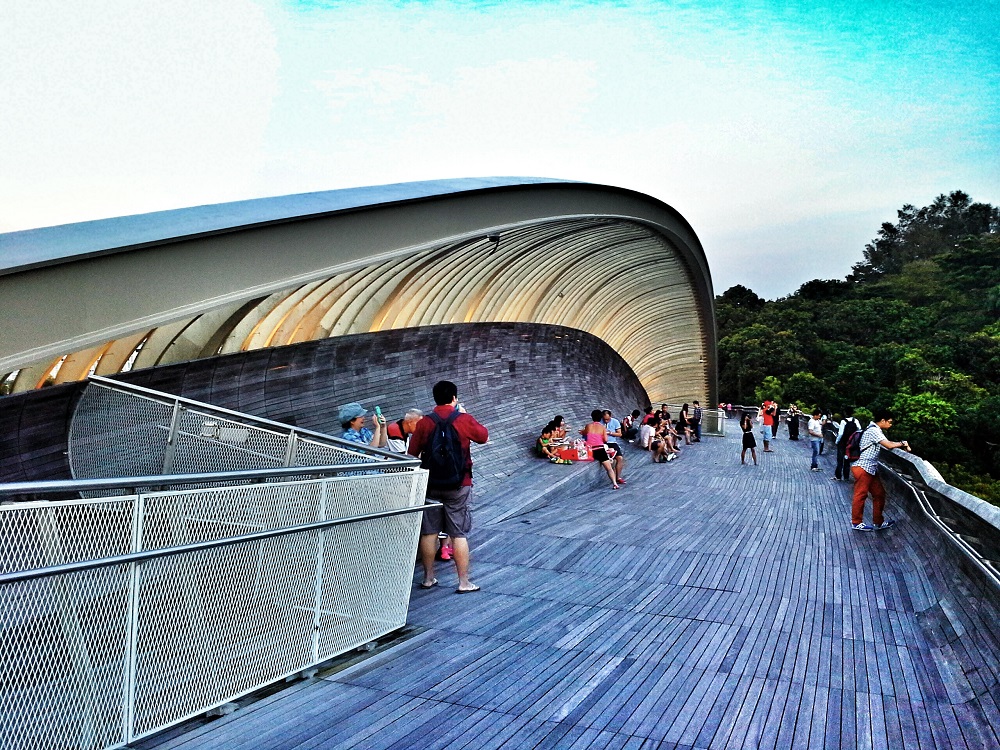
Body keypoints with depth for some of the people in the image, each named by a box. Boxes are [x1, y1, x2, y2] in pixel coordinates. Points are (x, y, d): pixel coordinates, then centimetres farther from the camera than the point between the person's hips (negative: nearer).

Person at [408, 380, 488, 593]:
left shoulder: (424, 423, -4)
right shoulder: (465, 420, -9)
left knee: (429, 532, 12)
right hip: (459, 484, -2)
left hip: (431, 484, 2)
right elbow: (484, 436, 9)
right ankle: (464, 582, 10)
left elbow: (412, 454, 1)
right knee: (459, 534, 4)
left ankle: (428, 578, 23)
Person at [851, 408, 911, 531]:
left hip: (870, 469, 10)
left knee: (879, 494, 14)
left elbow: (887, 443, 13)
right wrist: (902, 443, -5)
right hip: (863, 468, -10)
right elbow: (889, 445, -22)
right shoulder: (874, 430, -16)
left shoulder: (876, 430, 16)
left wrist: (902, 446, 0)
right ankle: (856, 523, 8)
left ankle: (878, 522, 22)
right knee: (860, 495, -1)